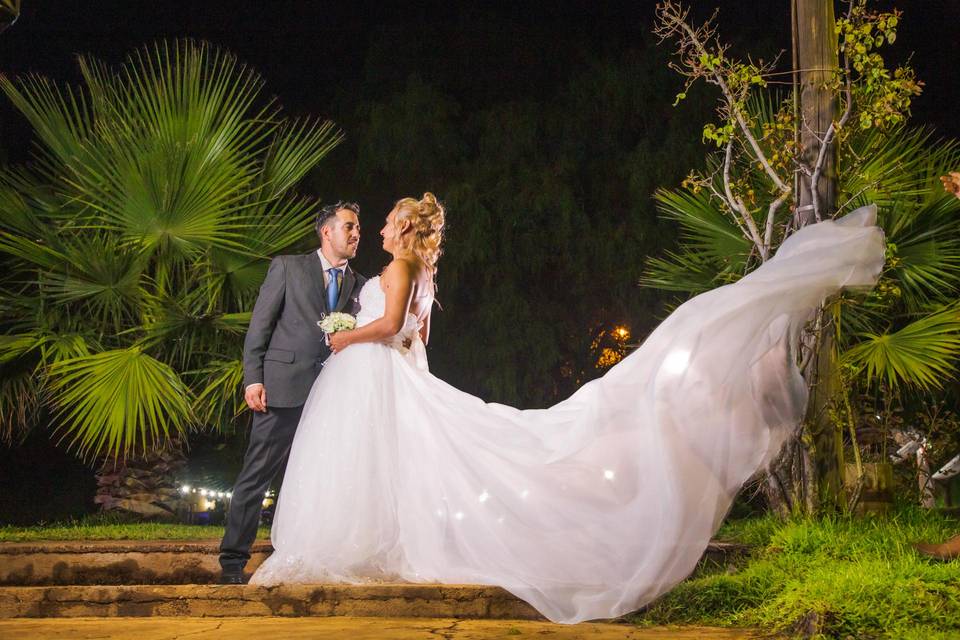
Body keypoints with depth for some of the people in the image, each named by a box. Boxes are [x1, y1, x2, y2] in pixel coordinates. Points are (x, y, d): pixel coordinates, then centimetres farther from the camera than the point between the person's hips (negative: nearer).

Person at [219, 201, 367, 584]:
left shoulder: (359, 285, 17)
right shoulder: (288, 267, 6)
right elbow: (259, 325, 1)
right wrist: (253, 378, -8)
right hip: (284, 388, -4)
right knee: (256, 476, -2)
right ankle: (233, 562, 3)